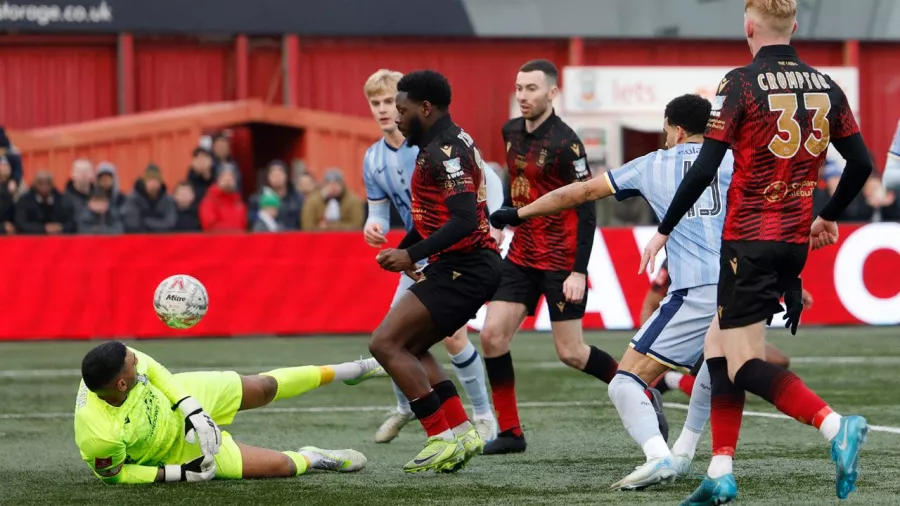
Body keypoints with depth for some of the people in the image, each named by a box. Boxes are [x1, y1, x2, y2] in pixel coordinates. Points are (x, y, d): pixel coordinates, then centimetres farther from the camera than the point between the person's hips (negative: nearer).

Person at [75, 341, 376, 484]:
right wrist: (179, 473, -25)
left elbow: (156, 373, -8)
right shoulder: (99, 437, -44)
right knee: (281, 466, -3)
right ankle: (311, 460, 33)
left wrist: (192, 412, -20)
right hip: (178, 448, -4)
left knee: (263, 388, 16)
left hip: (176, 397, 4)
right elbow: (112, 475, -23)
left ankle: (335, 372, 45)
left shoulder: (127, 362, -31)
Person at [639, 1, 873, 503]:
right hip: (795, 240, 6)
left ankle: (835, 425, -25)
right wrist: (828, 217, 26)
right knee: (719, 346, 16)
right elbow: (861, 164, 9)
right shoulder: (826, 86, 6)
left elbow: (704, 169, -13)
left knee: (744, 365, -4)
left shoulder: (741, 84, -11)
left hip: (749, 241, -6)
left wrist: (664, 230, -3)